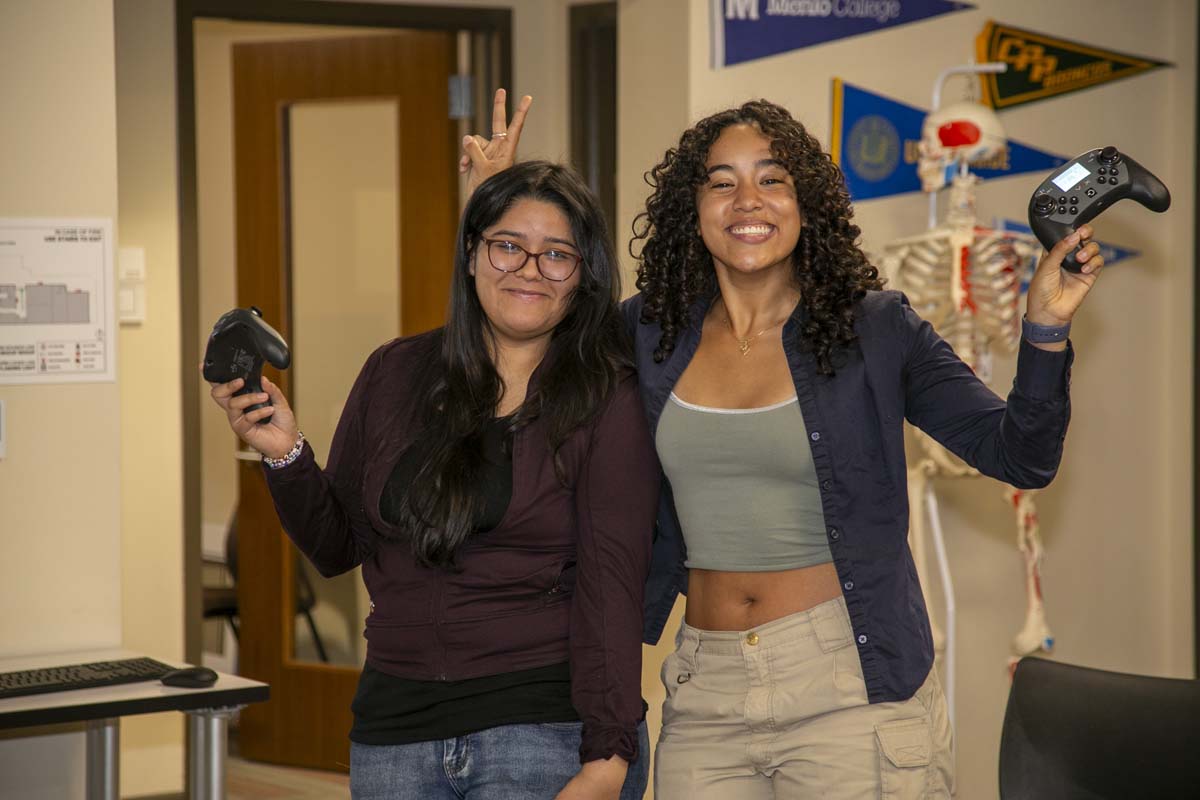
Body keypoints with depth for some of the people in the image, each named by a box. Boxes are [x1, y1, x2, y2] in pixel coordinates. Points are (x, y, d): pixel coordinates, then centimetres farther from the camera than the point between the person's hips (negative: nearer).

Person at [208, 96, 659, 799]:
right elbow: (337, 548, 15)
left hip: (547, 732, -4)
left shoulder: (608, 403, -3)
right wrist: (286, 456, -3)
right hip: (396, 727, 4)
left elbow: (611, 587, -10)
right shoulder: (396, 374, 8)